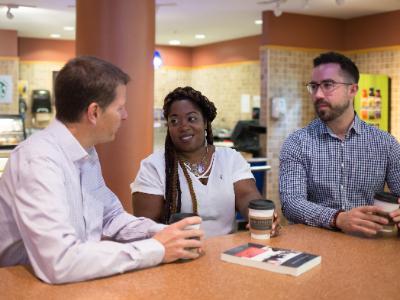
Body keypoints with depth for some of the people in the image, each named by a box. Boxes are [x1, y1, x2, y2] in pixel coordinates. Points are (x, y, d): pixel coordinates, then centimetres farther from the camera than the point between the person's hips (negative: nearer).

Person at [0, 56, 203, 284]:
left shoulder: (87, 152, 4)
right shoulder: (39, 160, -23)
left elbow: (112, 217, 13)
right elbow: (59, 263, -31)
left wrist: (162, 233, -4)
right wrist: (156, 249, -24)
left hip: (83, 281, 7)